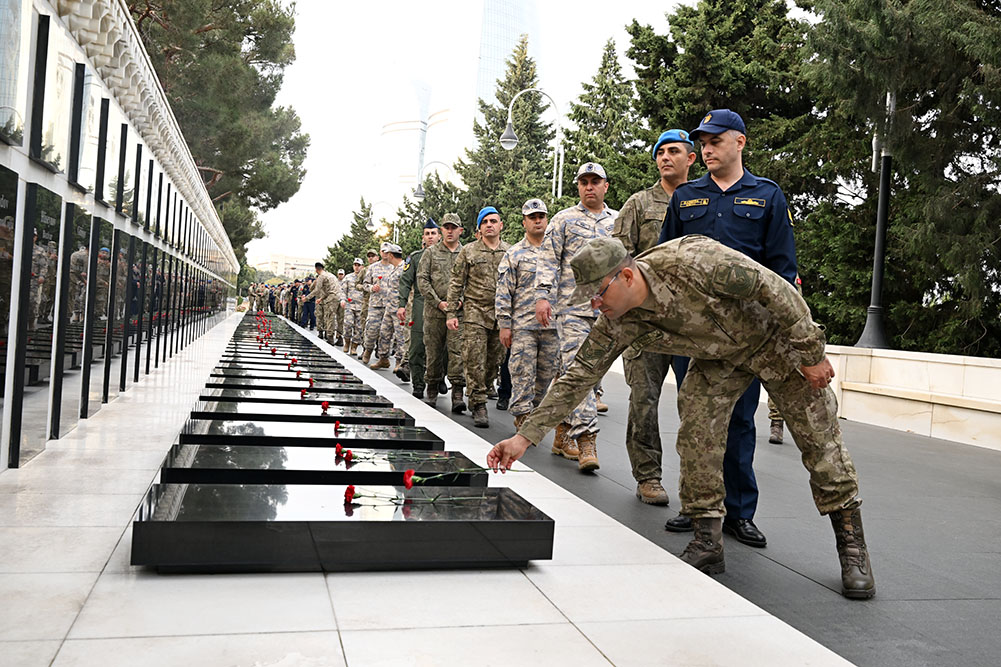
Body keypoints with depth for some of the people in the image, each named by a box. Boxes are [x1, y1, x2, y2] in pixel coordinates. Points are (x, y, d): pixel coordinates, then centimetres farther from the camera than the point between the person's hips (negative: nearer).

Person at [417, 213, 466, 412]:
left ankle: (457, 393, -9)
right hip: (434, 311, 1)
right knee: (433, 351, 6)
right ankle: (431, 389, 21)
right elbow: (422, 280, 2)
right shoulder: (431, 253, 8)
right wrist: (438, 302, -8)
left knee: (458, 351, -8)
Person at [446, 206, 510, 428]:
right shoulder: (468, 251, 5)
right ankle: (479, 405, -3)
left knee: (494, 362, 6)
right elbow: (456, 284, 5)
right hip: (475, 312, -2)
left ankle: (476, 399, 22)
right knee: (475, 361, -8)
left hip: (502, 314, 3)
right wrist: (451, 313, -1)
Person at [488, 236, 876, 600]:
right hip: (719, 355, 4)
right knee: (696, 430, -11)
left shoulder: (691, 261, -38)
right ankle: (707, 541, 1)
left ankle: (851, 545, 11)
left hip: (774, 334, -4)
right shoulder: (618, 325, -21)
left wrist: (811, 354, -23)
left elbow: (774, 289, -29)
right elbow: (578, 377, -17)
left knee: (819, 437, -2)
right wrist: (525, 437, -21)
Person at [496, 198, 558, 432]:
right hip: (523, 326, -3)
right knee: (523, 373, -6)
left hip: (552, 325, 3)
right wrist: (504, 325, -5)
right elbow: (503, 293, 1)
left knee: (546, 373, 9)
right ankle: (522, 417, 0)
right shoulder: (514, 254, 4)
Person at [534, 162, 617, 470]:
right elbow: (549, 260, 2)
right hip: (572, 308, -4)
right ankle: (586, 439, -13)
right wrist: (543, 295, -9)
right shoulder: (564, 220, 7)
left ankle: (563, 434, 19)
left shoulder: (618, 222, 16)